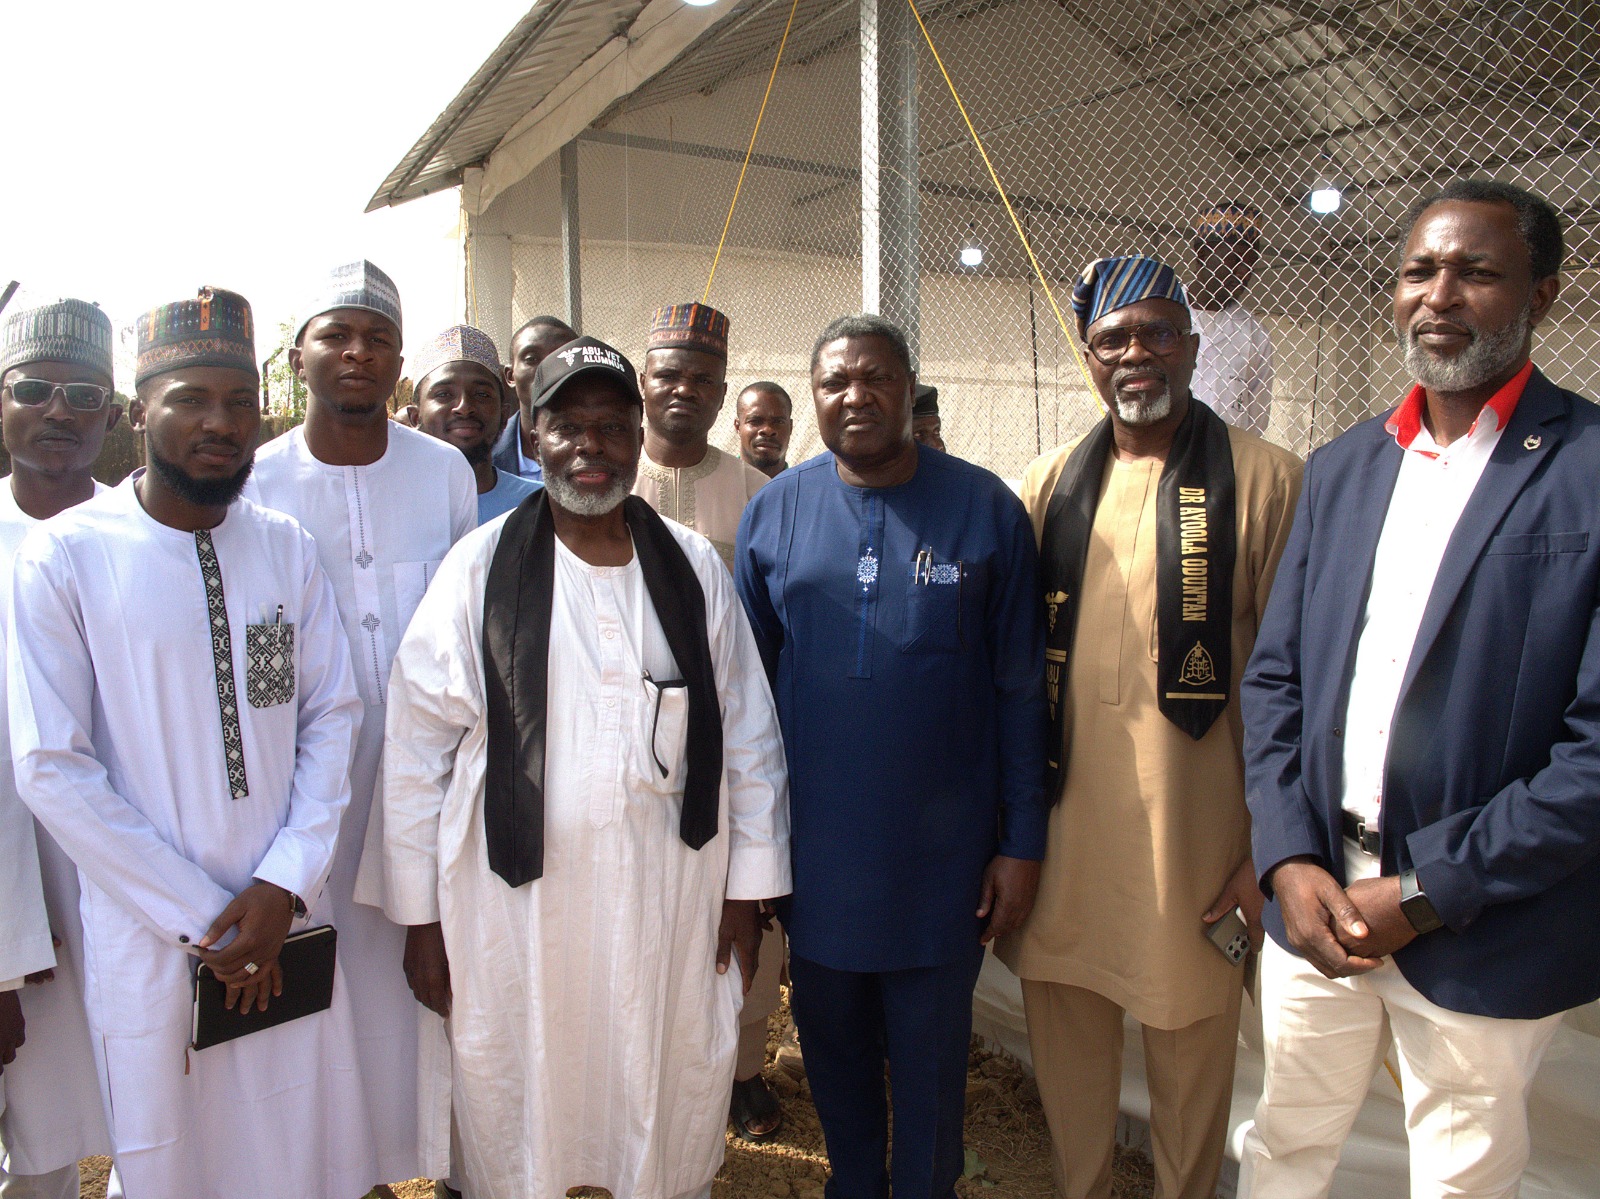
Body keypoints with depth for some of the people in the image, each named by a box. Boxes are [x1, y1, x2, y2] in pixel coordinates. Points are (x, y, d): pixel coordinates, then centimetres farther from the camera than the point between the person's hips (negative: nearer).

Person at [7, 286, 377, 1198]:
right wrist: (199, 917, -11)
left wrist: (286, 884, -10)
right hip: (149, 934, -3)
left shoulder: (289, 548, 1)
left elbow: (332, 715, 0)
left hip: (287, 919, 3)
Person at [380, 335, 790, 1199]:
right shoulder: (483, 568, -4)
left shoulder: (691, 566, 3)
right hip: (517, 903, -1)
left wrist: (748, 887, 6)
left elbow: (749, 735, 6)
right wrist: (423, 917, 0)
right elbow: (417, 749, -1)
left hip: (671, 902, 2)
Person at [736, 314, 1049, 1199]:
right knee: (830, 1036, 20)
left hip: (944, 851, -2)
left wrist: (1022, 840, -4)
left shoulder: (985, 509, -5)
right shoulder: (774, 510, 0)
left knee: (930, 1053, 15)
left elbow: (1020, 687, -3)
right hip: (813, 847, 2)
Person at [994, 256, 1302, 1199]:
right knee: (1065, 1036, 17)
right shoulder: (1050, 484, 5)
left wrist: (1273, 848, -6)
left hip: (1193, 831, -3)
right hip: (1063, 823, 3)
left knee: (1192, 1049, 13)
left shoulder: (1266, 481, -5)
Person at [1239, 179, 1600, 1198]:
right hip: (1313, 895, 4)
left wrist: (1424, 895, -15)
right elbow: (1274, 675, 5)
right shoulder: (1340, 468, 6)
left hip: (1483, 931, -4)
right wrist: (1289, 859, -6)